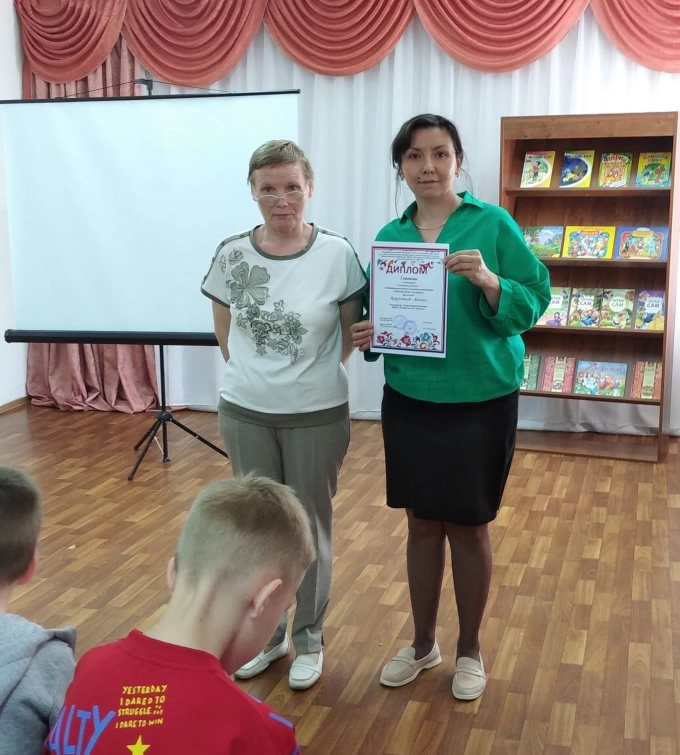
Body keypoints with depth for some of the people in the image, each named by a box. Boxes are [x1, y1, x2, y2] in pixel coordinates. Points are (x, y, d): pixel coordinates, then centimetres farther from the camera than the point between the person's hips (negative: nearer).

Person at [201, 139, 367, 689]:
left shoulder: (337, 254, -11)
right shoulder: (232, 255, -5)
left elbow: (352, 334, 1)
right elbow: (225, 334, 8)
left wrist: (314, 372, 2)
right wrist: (255, 374, 7)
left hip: (317, 416, -2)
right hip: (244, 413, 2)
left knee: (311, 528, 11)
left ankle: (309, 641, 31)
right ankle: (264, 634, 35)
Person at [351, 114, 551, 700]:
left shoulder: (493, 224, -7)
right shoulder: (389, 236, 5)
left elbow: (534, 301, -9)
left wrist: (490, 283, -27)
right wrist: (366, 336, -9)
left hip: (480, 402, -3)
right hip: (408, 400, 4)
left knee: (469, 526, 9)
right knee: (422, 523, 13)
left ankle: (470, 650, 29)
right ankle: (423, 644, 32)